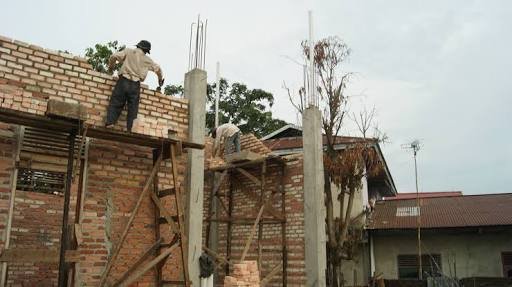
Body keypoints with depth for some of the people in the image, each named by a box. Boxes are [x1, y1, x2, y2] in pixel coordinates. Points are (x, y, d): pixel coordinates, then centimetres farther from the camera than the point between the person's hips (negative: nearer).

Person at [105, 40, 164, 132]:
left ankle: (110, 122, -15)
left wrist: (111, 67, 22)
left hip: (123, 81, 0)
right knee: (133, 108, 3)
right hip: (135, 85, 1)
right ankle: (130, 128, -5)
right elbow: (158, 69, 26)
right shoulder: (147, 60, 16)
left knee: (116, 103, 0)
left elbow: (114, 56, 4)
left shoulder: (128, 51, 12)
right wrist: (160, 80, 43)